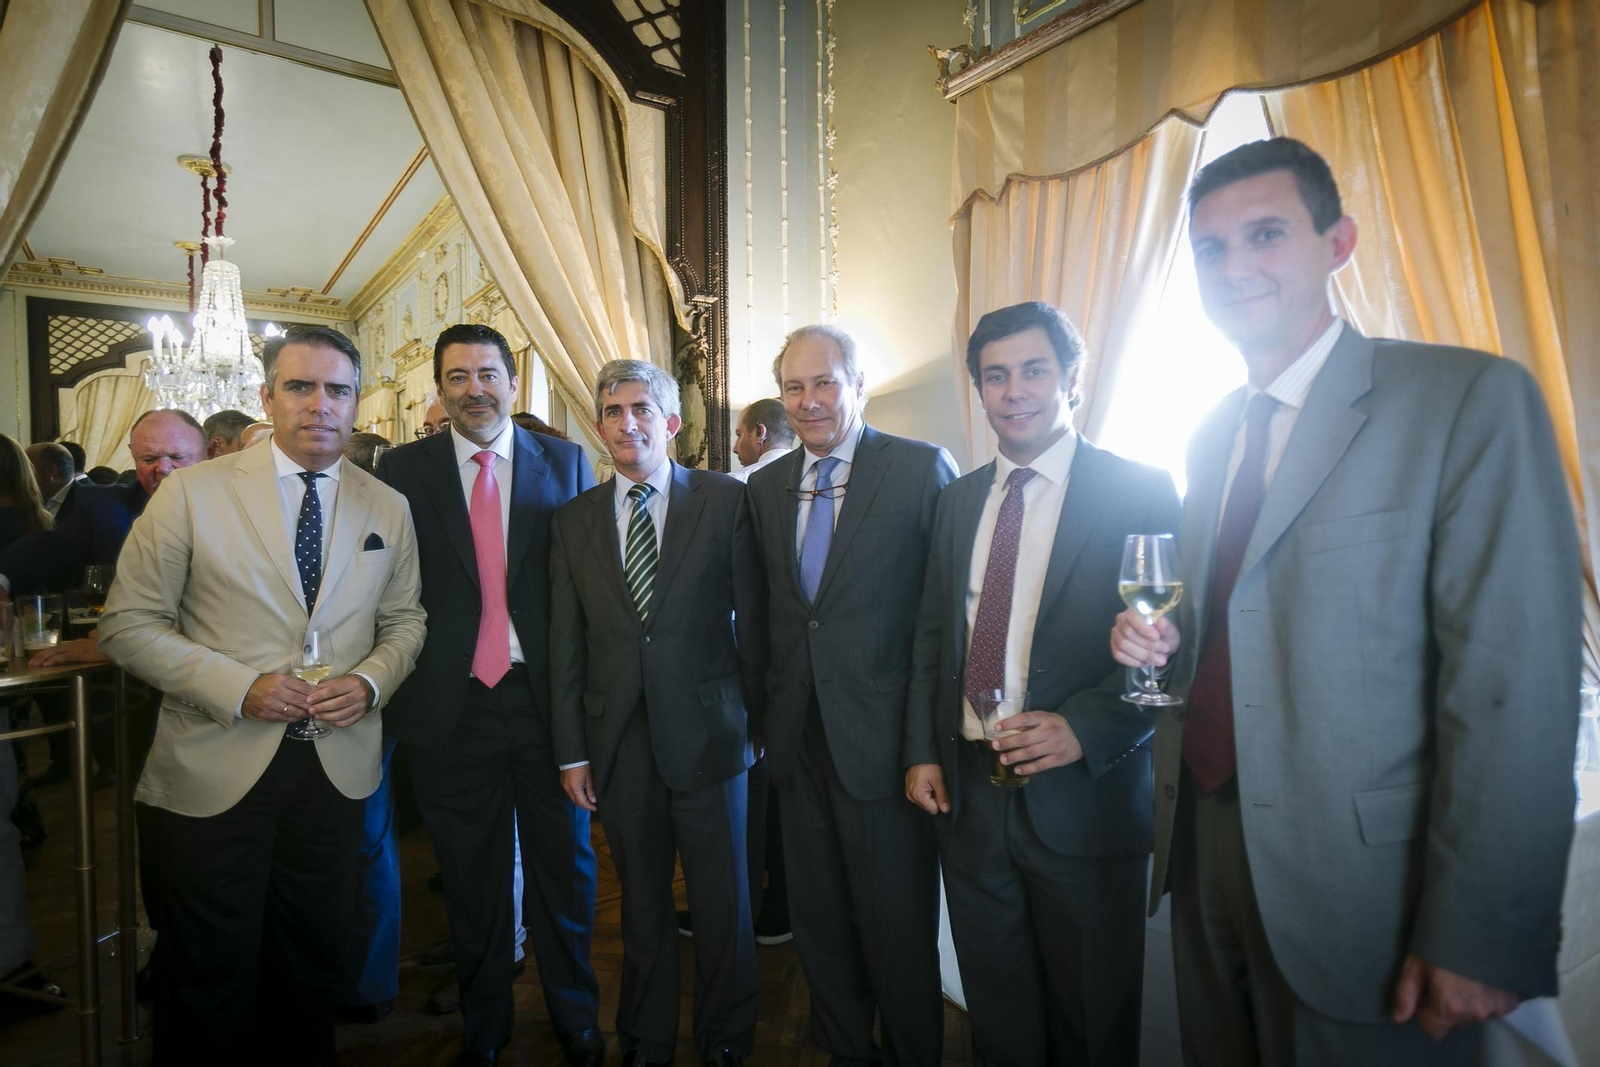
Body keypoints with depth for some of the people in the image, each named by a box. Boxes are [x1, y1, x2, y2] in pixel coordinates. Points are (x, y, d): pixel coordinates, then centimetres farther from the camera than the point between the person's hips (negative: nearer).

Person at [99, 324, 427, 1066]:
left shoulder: (388, 508, 3)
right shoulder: (194, 492, -5)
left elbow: (405, 621, 10)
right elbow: (129, 624, -5)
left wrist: (372, 681, -10)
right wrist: (238, 687, -18)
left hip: (336, 765, 3)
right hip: (215, 768, -2)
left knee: (314, 962, 19)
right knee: (211, 975, 13)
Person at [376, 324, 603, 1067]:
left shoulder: (565, 463, 2)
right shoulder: (403, 470, 2)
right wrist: (400, 686, -4)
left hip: (546, 695, 0)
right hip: (452, 702, 0)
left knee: (564, 867, 13)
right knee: (471, 878, 16)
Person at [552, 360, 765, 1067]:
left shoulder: (726, 500, -3)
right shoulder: (573, 521, 5)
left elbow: (752, 619, -2)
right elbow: (565, 644, 5)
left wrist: (757, 720, -1)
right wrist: (571, 751, 4)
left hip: (707, 733, -2)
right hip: (617, 741, 2)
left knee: (724, 902, 12)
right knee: (642, 905, 18)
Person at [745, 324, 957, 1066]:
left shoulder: (923, 469, -9)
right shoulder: (765, 486, 8)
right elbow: (767, 606, 12)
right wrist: (769, 707, 9)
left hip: (885, 738, -5)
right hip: (799, 737, 5)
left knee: (897, 928, 11)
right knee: (819, 920, 21)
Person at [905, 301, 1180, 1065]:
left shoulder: (1140, 492, -7)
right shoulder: (959, 499, 8)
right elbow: (932, 633, 10)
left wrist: (1083, 728, -22)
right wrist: (922, 750, 4)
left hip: (1084, 795, -4)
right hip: (967, 790, 4)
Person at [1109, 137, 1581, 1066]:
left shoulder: (1471, 399, -11)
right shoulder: (1210, 435, 8)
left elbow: (1513, 688, -16)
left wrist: (1478, 939, -16)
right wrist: (1156, 639, -6)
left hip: (1361, 888, -6)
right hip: (1206, 856, 6)